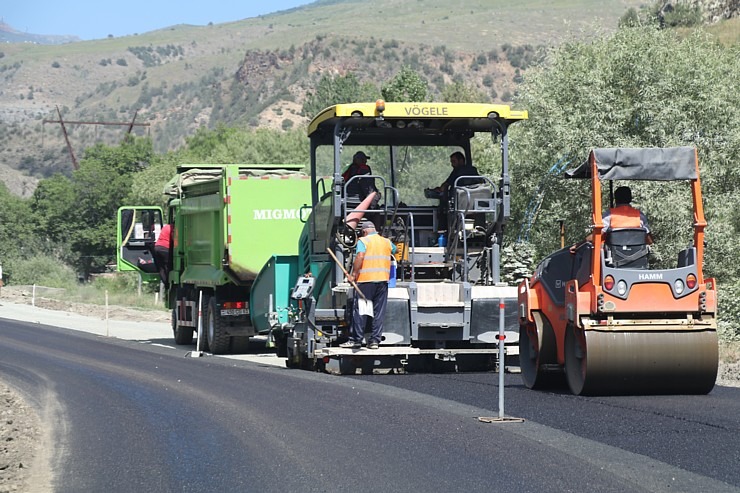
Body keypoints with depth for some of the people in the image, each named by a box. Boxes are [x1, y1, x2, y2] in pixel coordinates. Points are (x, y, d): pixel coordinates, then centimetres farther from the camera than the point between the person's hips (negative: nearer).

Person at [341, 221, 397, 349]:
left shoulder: (363, 241, -1)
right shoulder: (386, 242, 15)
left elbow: (360, 257, -15)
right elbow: (394, 250, 36)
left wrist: (353, 274, -12)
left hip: (366, 280, -5)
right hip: (383, 280, 5)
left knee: (359, 311, 0)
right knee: (379, 312, 6)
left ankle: (356, 340, 0)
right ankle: (375, 340, 5)